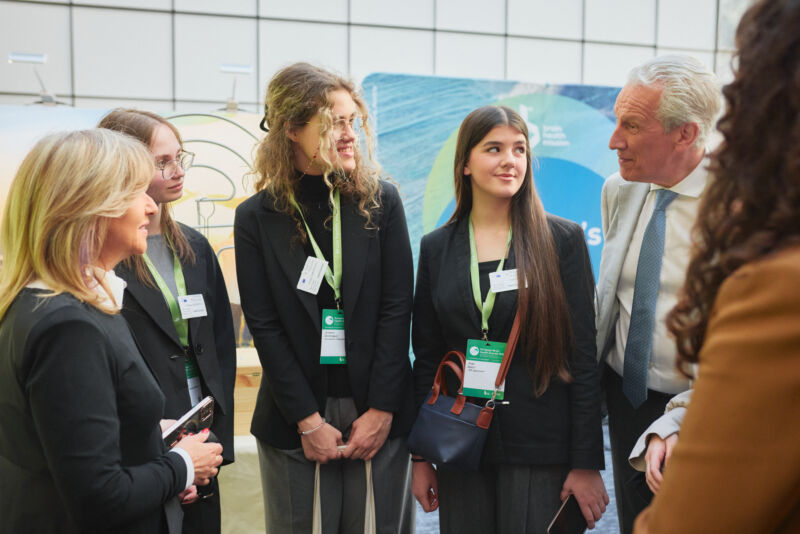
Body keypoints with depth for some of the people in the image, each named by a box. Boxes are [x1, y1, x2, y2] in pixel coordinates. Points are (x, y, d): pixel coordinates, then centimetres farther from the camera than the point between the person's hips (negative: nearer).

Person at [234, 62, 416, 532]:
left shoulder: (380, 201, -1)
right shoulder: (257, 217, -2)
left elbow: (397, 308, -4)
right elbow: (264, 326, -5)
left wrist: (381, 409, -9)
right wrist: (308, 420, -9)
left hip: (377, 410, 1)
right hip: (294, 417, 0)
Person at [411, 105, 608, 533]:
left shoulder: (562, 240, -4)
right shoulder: (436, 248, 3)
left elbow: (584, 357, -5)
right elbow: (426, 357, 6)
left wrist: (586, 462, -7)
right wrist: (421, 455, 5)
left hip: (540, 448, -2)